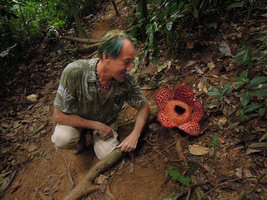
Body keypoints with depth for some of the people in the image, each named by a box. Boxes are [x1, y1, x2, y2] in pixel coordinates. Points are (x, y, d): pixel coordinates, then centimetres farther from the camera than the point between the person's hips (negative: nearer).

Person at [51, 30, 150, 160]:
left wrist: (135, 135, -27)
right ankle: (80, 139, 6)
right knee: (62, 139, -31)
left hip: (106, 122, 2)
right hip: (76, 120, -2)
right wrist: (97, 125, -24)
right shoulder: (74, 72, -33)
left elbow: (144, 106, -10)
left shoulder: (127, 78, -24)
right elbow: (58, 116, -24)